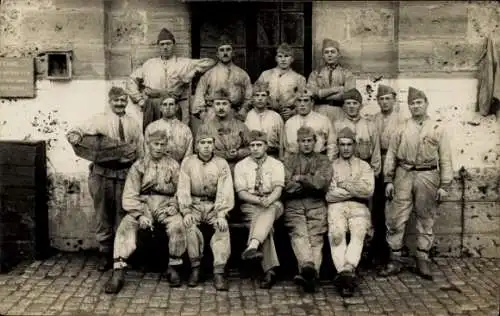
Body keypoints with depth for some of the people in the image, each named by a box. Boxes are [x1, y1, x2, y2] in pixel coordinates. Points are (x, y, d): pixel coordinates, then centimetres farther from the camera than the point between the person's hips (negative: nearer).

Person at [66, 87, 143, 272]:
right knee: (103, 214, 5)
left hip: (125, 172, 1)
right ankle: (105, 254, 16)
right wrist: (75, 136, -24)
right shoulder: (99, 120, 5)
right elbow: (76, 132, -1)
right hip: (102, 172, -1)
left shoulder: (133, 124, 12)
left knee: (122, 215, 4)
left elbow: (140, 151, 13)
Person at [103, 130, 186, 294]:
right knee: (126, 226, -27)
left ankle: (173, 268, -11)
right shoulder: (138, 166, 6)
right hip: (142, 205, 0)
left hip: (165, 206, 0)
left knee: (177, 226, -30)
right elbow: (129, 196, -2)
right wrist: (140, 215, -16)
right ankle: (118, 272, -26)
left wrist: (172, 208, -14)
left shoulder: (173, 165, 9)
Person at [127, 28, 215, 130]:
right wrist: (139, 99, 11)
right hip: (152, 106, 2)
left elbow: (210, 62, 8)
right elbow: (132, 80, 24)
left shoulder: (184, 63, 12)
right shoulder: (149, 64, 20)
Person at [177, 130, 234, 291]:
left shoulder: (221, 164, 1)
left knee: (223, 227, -28)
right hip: (194, 204, 0)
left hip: (214, 205, 0)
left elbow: (225, 191, -8)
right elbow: (183, 189, -4)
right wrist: (186, 212, -18)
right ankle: (195, 267, -17)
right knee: (189, 225, -30)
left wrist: (221, 214, -21)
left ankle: (219, 272, -28)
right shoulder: (188, 162, 3)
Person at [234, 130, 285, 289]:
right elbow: (241, 193, -2)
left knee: (269, 210, -37)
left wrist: (268, 200, -28)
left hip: (273, 205, 0)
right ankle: (269, 270, -42)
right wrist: (259, 200, -20)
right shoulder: (241, 166, 9)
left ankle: (253, 246, -57)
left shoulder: (276, 165, 10)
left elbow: (278, 190, -5)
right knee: (262, 221, -33)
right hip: (250, 206, 0)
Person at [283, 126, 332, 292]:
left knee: (315, 238, -21)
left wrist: (300, 178, 1)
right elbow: (287, 186, 4)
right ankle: (308, 265, -48)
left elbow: (322, 183, 1)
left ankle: (310, 274, -38)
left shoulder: (323, 161, 21)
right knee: (299, 234, -27)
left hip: (316, 205, 0)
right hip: (294, 205, 0)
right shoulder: (289, 161, 21)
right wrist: (311, 183, 2)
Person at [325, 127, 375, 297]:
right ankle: (347, 275, -40)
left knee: (358, 232, -33)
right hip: (336, 207, -1)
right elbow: (328, 195, 3)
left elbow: (369, 190, 3)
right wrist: (355, 190, 2)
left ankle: (347, 269, -47)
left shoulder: (364, 166, 23)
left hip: (358, 207, 1)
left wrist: (345, 185, 1)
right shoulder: (331, 166, 20)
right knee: (336, 233, -32)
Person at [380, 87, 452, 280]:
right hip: (403, 177, 1)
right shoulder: (401, 128, 6)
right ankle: (395, 260, 8)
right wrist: (388, 180, 0)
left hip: (427, 177, 0)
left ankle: (423, 260, 17)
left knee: (426, 220, 7)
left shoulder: (438, 129, 4)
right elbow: (391, 155, 7)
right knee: (396, 219, -1)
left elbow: (445, 159, 2)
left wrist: (444, 185, -4)